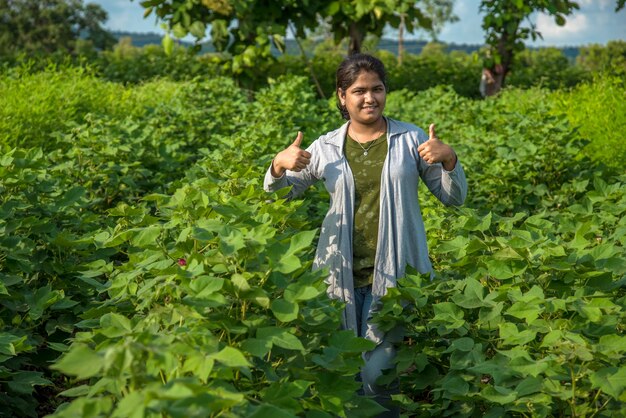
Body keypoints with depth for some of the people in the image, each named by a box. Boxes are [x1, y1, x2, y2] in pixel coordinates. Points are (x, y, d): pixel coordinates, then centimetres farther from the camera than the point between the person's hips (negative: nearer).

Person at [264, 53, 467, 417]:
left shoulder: (410, 139, 2)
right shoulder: (325, 148, 5)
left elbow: (455, 198, 7)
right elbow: (279, 197, 11)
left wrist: (449, 160, -12)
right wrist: (278, 165, -9)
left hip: (395, 274, -2)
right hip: (341, 275, 2)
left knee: (378, 372, -5)